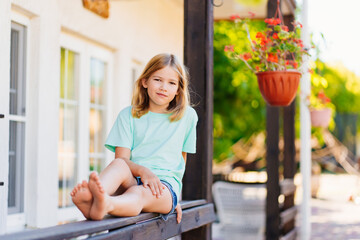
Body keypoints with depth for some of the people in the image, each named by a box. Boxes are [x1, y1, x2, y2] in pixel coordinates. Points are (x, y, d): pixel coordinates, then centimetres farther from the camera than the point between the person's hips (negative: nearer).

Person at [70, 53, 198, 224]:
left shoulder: (187, 116, 17)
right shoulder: (128, 115, 15)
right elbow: (121, 157, 2)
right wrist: (142, 170, -20)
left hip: (166, 184, -1)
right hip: (133, 179, 2)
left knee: (139, 194, -37)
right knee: (119, 165, -35)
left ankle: (104, 206, -73)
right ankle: (90, 197, -68)